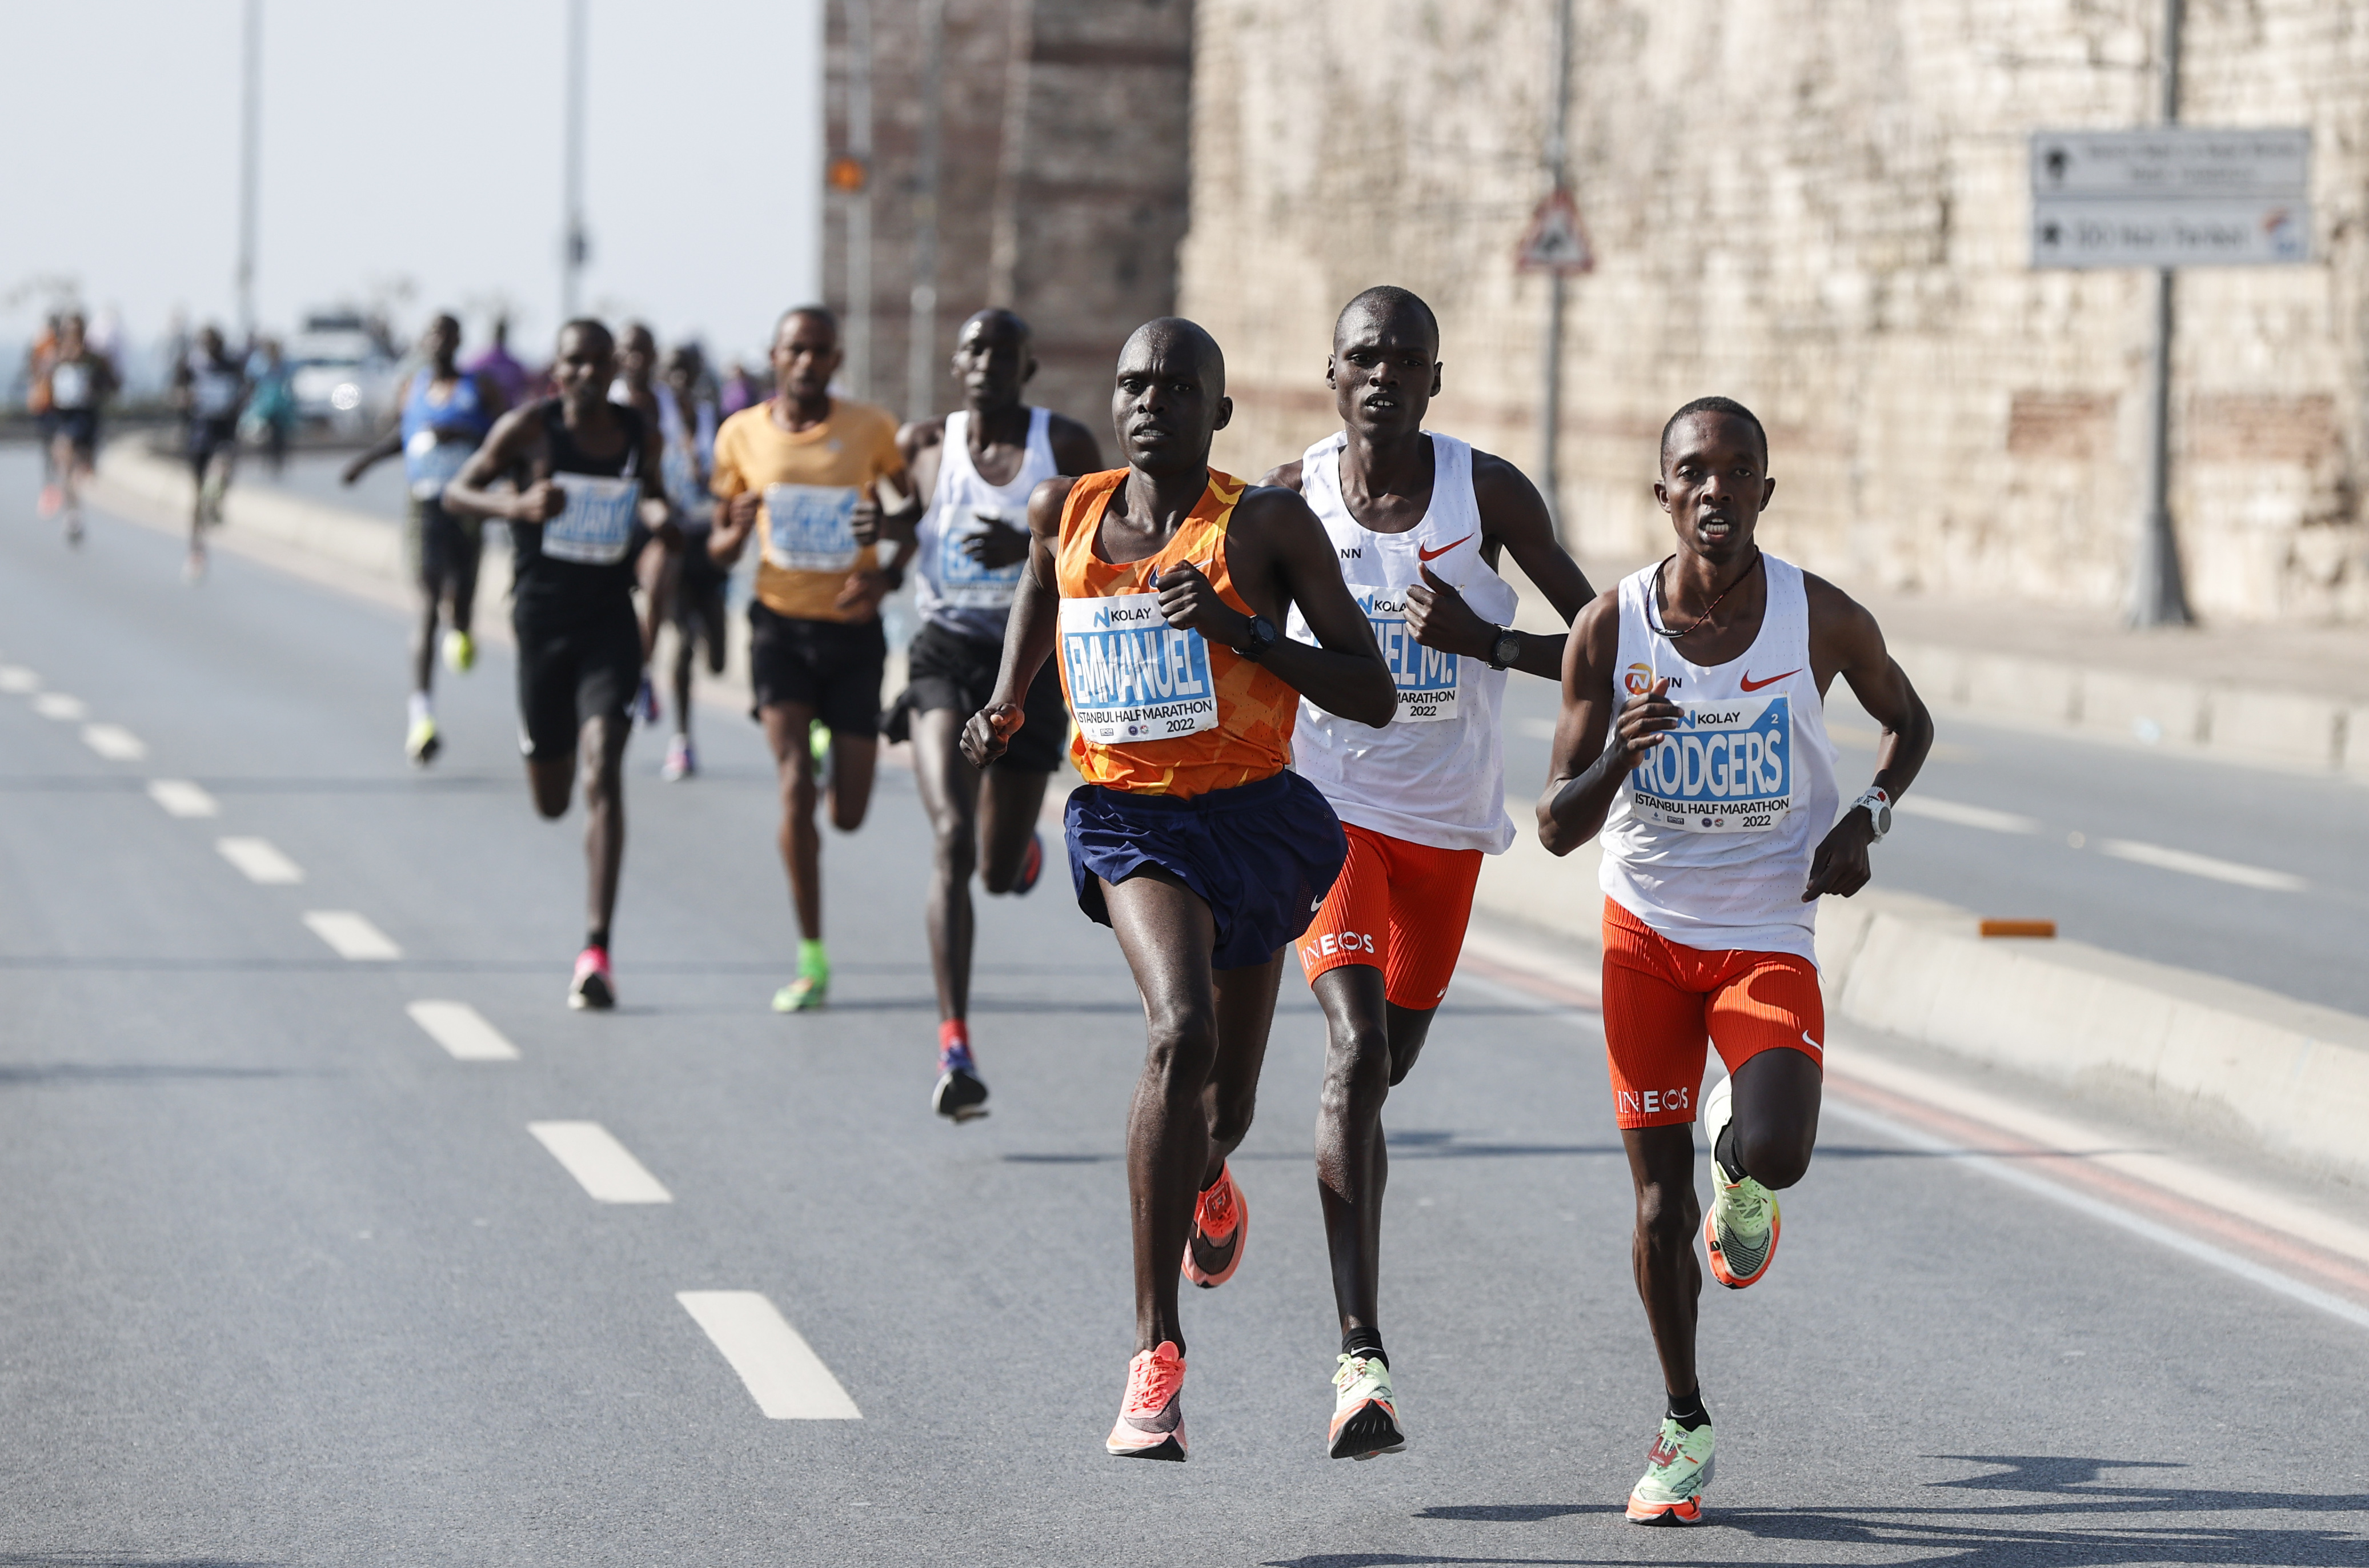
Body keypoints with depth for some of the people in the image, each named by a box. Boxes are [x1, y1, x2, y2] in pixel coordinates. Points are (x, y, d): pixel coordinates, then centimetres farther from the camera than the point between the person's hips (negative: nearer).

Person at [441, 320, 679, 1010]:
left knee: (602, 773, -18)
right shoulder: (529, 429, -6)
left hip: (610, 622, 0)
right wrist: (516, 506, -24)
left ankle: (596, 952, -21)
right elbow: (457, 493, -4)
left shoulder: (641, 437, 4)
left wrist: (659, 519, -2)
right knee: (551, 801, 11)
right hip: (542, 620, 0)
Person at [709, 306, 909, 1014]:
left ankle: (838, 747, 44)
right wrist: (737, 531, -15)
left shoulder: (871, 430, -4)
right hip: (781, 628, 0)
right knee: (795, 784, -18)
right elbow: (719, 550, 9)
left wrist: (888, 577, -14)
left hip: (854, 631, 0)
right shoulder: (741, 436, 0)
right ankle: (811, 962, -11)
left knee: (849, 816, 4)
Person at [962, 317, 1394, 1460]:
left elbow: (1374, 697, -9)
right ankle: (1156, 1352, -28)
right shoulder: (1065, 512, 2)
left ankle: (1205, 1183, 58)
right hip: (1129, 817, 0)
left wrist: (1237, 630, -21)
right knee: (1181, 1030, -29)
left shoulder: (1268, 526, -8)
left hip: (1255, 815, 0)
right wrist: (1005, 703, 10)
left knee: (1223, 1105, 15)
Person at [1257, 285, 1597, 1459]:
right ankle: (1361, 1359, -26)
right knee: (1356, 1051, -21)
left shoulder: (1488, 493, -6)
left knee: (1384, 1065, 16)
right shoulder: (1290, 502, -6)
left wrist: (1485, 641, -19)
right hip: (1332, 809, -2)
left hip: (1447, 823, 2)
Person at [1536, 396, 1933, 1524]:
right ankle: (1684, 1429, 24)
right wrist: (1617, 757, -30)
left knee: (1775, 1154, -25)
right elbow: (1557, 829, -10)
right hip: (1646, 930, 1)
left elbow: (1908, 721, 10)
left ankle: (1739, 1161, 14)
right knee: (1660, 1197, 4)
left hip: (1769, 937, -1)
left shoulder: (1825, 621, -12)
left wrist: (1867, 817, -8)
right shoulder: (1608, 630, -12)